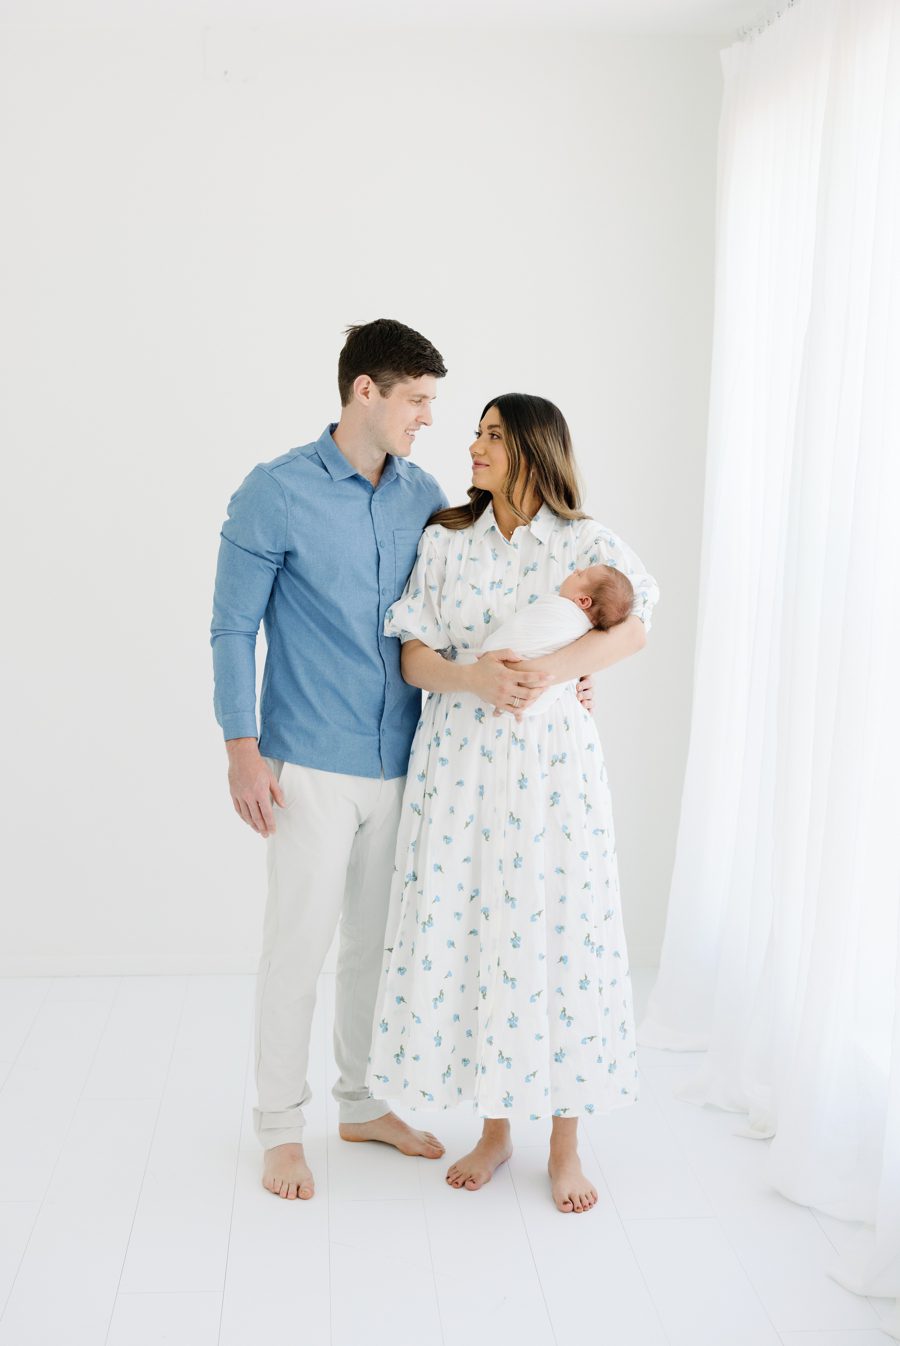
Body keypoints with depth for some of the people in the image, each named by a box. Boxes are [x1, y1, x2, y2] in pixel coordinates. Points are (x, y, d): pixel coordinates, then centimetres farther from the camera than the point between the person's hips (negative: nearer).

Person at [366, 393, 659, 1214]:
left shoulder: (585, 543, 1)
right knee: (464, 932, 5)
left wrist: (554, 666, -29)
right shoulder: (445, 540, 6)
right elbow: (415, 657, 0)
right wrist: (472, 678, -20)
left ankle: (566, 1143, 18)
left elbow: (634, 628, -14)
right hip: (459, 760, 2)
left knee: (558, 933, 1)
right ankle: (495, 1129, 24)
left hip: (550, 762, -2)